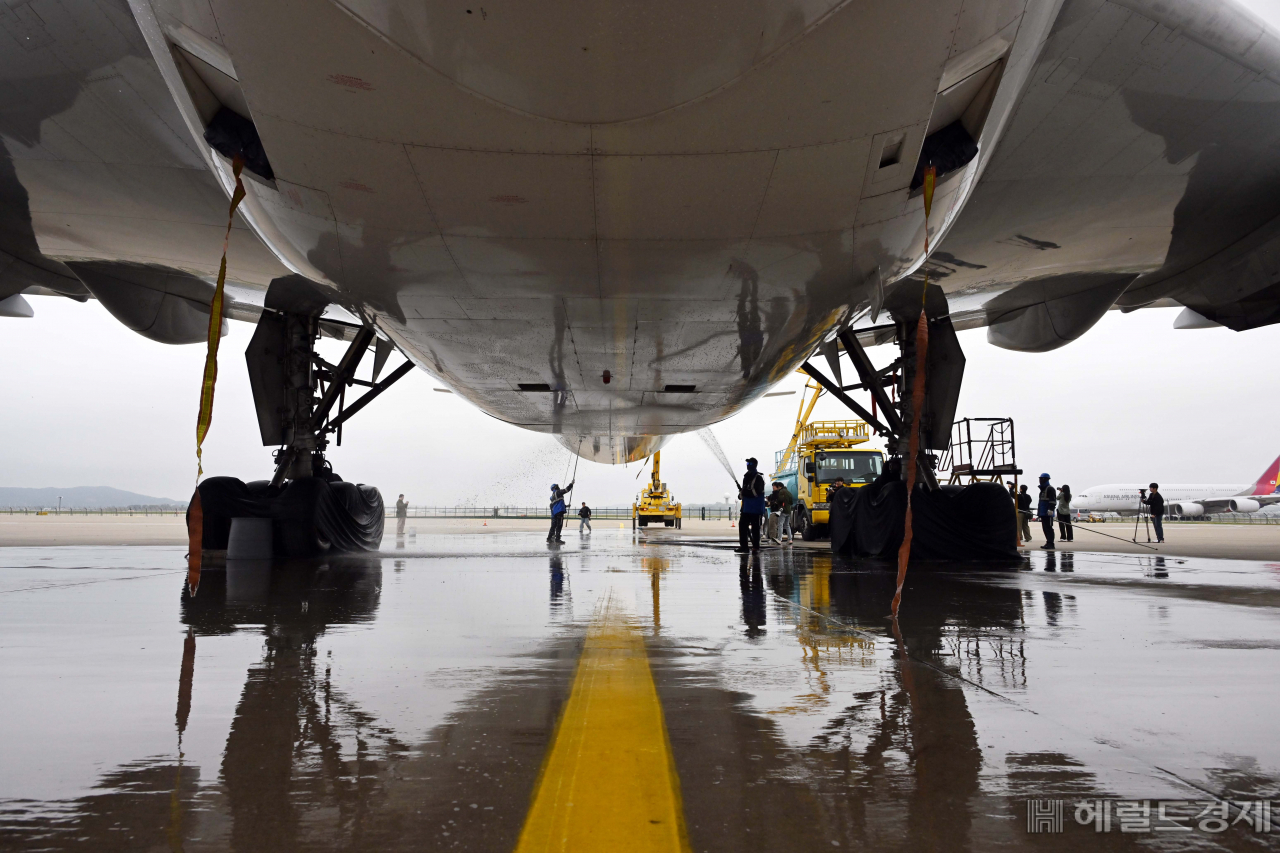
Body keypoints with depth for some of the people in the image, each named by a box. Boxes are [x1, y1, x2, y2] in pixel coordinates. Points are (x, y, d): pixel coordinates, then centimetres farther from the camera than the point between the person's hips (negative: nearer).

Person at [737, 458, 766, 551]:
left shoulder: (758, 477, -8)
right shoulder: (746, 476, 17)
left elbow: (757, 492, -18)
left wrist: (744, 493, -18)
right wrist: (741, 494, 4)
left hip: (756, 508, -7)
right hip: (746, 507, 7)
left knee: (755, 527, -2)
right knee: (742, 525, 3)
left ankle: (756, 546, 5)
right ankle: (743, 545, 8)